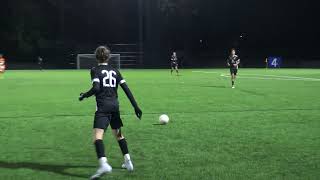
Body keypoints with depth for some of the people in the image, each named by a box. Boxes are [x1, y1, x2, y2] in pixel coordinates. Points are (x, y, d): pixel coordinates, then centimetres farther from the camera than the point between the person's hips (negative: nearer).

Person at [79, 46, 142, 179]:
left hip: (103, 106, -6)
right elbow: (126, 89, 8)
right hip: (115, 105, 6)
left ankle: (103, 163, -36)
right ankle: (128, 162, 23)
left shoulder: (95, 70, 0)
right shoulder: (115, 71, 14)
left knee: (97, 135, -15)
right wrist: (136, 106, 9)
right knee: (118, 134, 21)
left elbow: (96, 88, -16)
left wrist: (84, 96, 1)